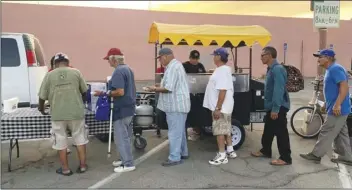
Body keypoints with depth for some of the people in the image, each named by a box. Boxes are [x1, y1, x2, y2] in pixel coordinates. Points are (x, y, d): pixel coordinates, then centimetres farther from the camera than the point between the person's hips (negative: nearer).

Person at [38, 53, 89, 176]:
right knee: (80, 138, 14)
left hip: (58, 114, 0)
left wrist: (41, 108, 23)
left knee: (61, 141, 12)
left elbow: (42, 96, 3)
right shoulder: (76, 72, 1)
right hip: (76, 112, 1)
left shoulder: (49, 75, 1)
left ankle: (65, 168, 20)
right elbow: (84, 91, 8)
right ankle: (82, 165, 20)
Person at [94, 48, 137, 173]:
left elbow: (120, 92, -26)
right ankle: (125, 159, 27)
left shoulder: (118, 72, -19)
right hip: (129, 107, 10)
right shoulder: (128, 69, 13)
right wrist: (109, 92, 20)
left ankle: (128, 164, 4)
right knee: (126, 136, 17)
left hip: (122, 109, -10)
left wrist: (105, 93, -16)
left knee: (121, 137, -2)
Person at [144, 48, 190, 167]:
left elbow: (169, 88, -24)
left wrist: (155, 89, -11)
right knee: (179, 130, 18)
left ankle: (175, 158, 0)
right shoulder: (175, 65, 17)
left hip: (175, 105, -11)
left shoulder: (172, 67, -17)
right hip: (179, 104, 11)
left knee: (174, 132, -6)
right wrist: (159, 87, 12)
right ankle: (183, 153, 28)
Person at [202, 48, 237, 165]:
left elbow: (222, 91, -26)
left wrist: (217, 108, -26)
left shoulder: (222, 71, -20)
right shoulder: (222, 69, 13)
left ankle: (222, 156, 2)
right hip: (224, 106, 10)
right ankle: (230, 151, 26)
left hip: (221, 107, -10)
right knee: (226, 129, 16)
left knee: (219, 131, -5)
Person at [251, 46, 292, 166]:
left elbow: (279, 90, -25)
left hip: (278, 107, -10)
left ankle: (285, 158, 6)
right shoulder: (271, 69, 13)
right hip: (272, 106, 10)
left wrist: (275, 109, -26)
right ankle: (265, 151, 34)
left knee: (281, 132, -3)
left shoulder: (278, 69, -19)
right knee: (268, 130, 19)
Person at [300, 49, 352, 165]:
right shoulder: (330, 70, 16)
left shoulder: (335, 69, -16)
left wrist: (337, 105, -28)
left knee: (326, 133, -2)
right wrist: (326, 104, 25)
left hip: (337, 109, -10)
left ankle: (316, 155, 6)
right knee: (341, 133, 14)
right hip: (335, 108, 10)